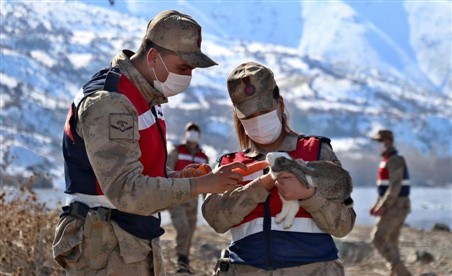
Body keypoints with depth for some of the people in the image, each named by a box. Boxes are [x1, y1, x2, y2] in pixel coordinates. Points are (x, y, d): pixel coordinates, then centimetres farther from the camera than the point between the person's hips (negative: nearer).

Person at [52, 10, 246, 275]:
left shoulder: (147, 97, 12)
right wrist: (201, 184, -23)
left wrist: (176, 177, 0)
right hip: (105, 250, -10)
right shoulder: (108, 102, -19)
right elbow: (126, 191, -27)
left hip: (138, 246, 10)